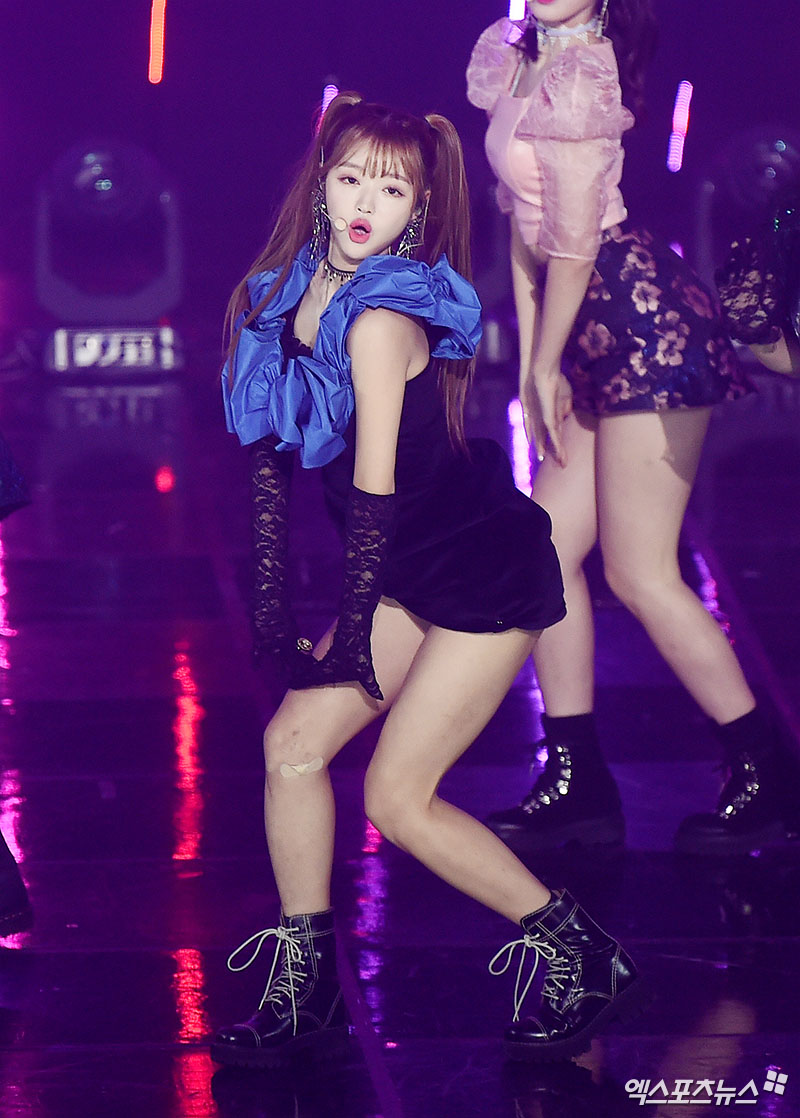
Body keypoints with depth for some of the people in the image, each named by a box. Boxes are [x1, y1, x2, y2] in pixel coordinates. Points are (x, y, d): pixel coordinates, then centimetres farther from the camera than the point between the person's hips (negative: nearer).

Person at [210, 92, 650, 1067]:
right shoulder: (296, 293, 1)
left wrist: (353, 633, -14)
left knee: (397, 795, -7)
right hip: (411, 573, 8)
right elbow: (269, 445, 6)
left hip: (487, 579, -8)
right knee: (293, 741, 1)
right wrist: (271, 599, 5)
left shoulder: (380, 319, -25)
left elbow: (374, 488, -22)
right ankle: (301, 996, 11)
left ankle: (584, 962, 6)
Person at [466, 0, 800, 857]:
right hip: (599, 335, 9)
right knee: (547, 551, 8)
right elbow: (523, 216, 14)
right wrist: (531, 361, 11)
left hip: (646, 317, -9)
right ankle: (576, 784, 14)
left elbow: (575, 240, -14)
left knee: (640, 572, -6)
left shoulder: (579, 70, -15)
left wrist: (546, 367, -5)